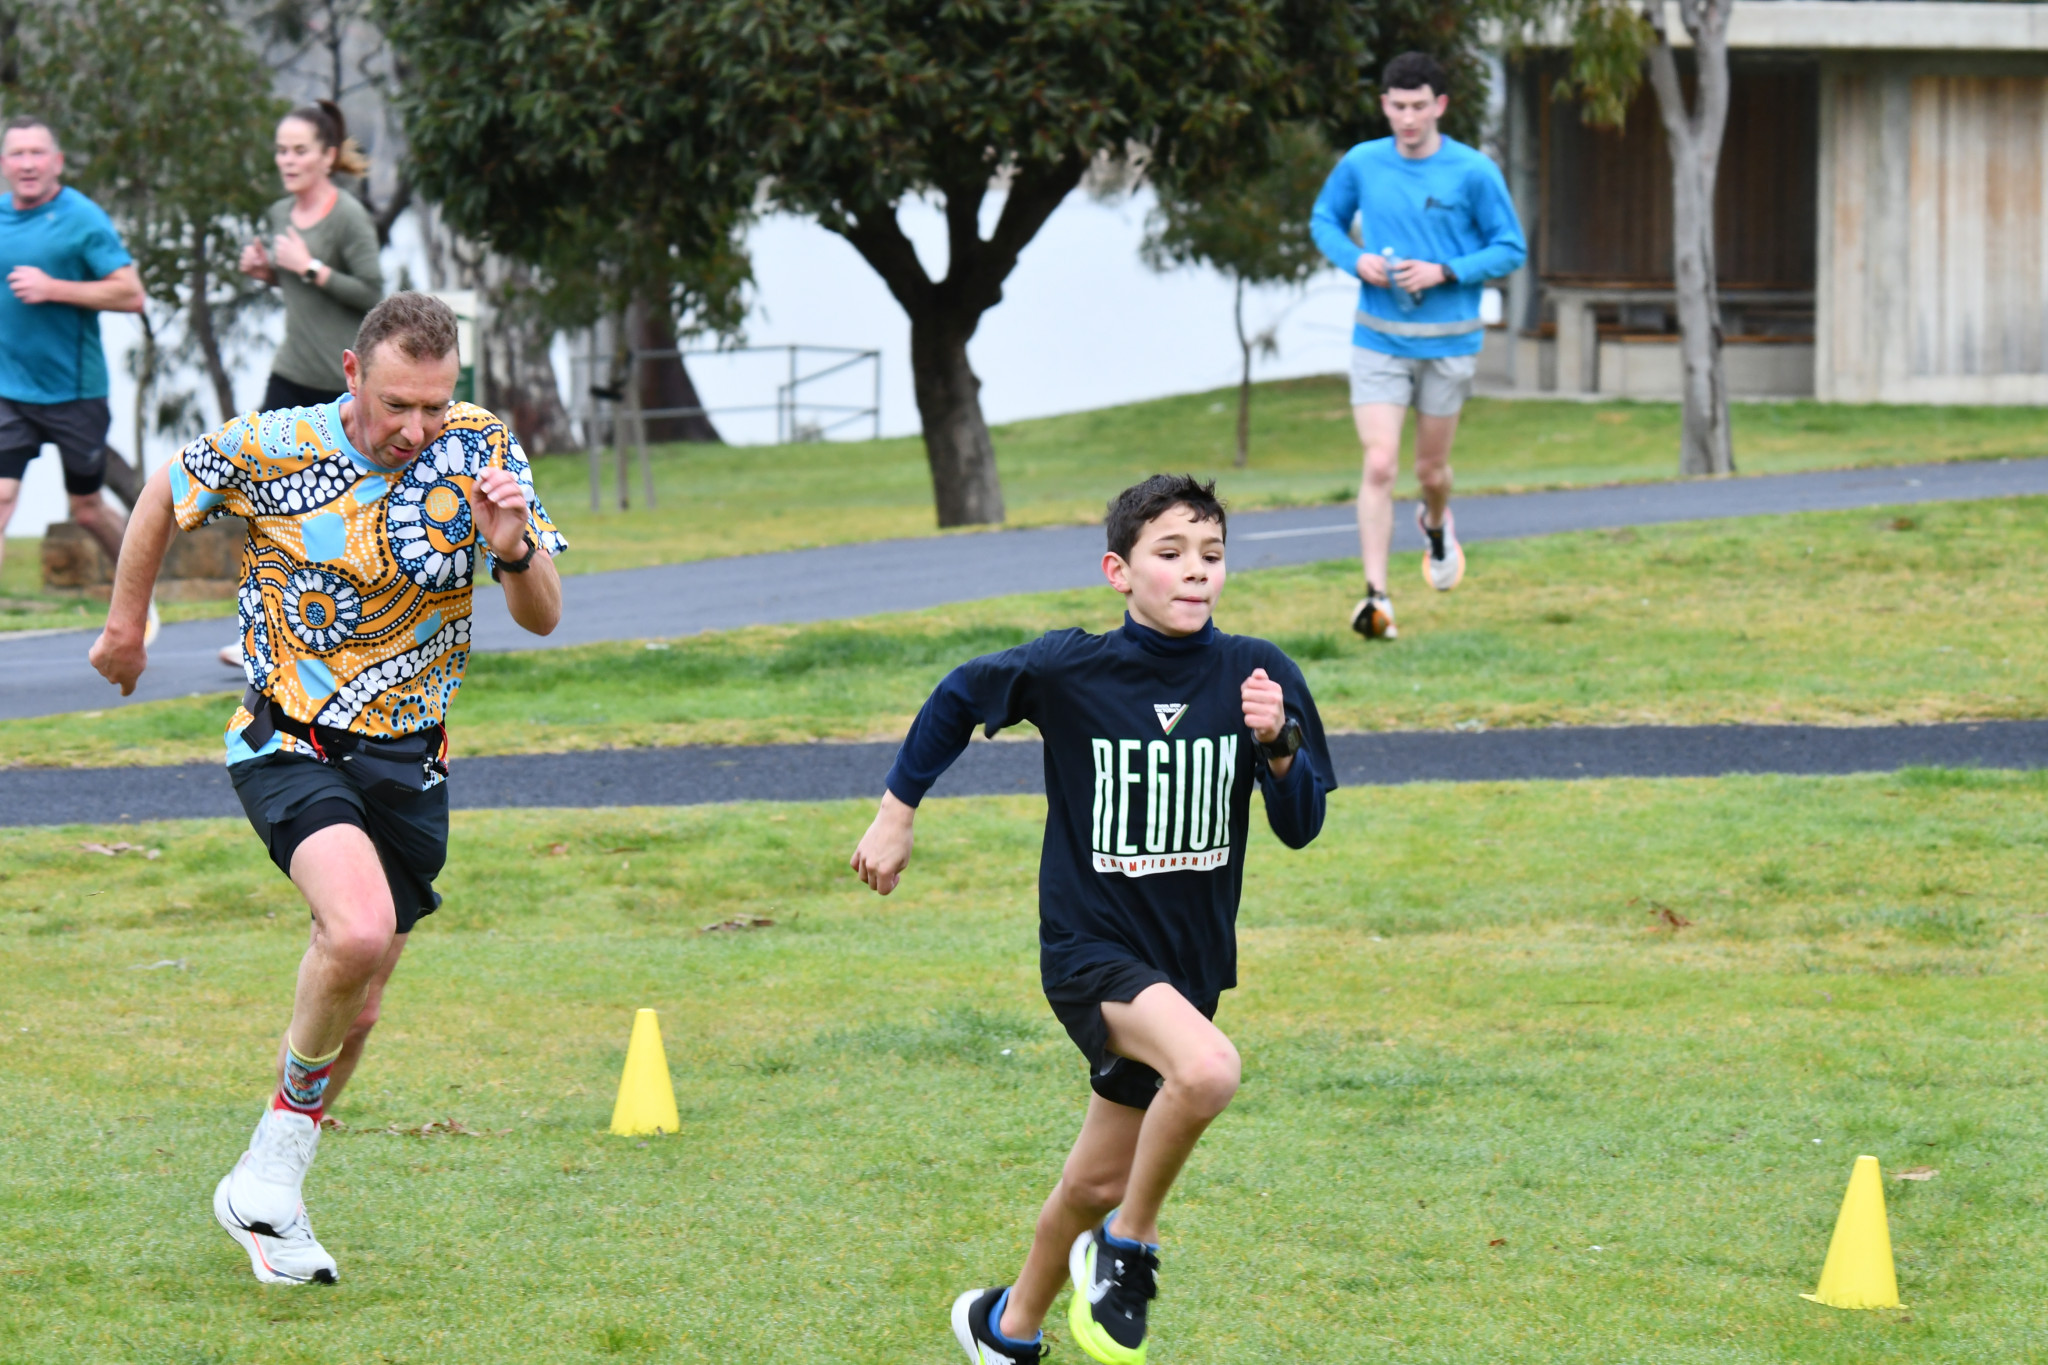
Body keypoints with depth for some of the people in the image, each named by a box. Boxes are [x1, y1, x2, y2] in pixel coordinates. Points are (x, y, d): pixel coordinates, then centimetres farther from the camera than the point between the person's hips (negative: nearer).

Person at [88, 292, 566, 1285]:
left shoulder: (481, 450, -6)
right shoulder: (269, 451, -12)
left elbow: (543, 618, -4)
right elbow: (163, 496, 8)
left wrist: (512, 546, -24)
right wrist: (125, 621, 16)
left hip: (408, 761, 4)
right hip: (292, 746, -4)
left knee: (353, 1011, 10)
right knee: (359, 929, -30)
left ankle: (264, 1195, 31)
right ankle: (285, 1144, -7)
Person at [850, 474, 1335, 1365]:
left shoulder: (1255, 674, -6)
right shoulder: (1068, 671, -13)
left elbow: (1301, 827, -5)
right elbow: (958, 698, 6)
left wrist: (1278, 743, -24)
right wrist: (896, 815, 11)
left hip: (1188, 959, 4)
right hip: (1090, 949, -4)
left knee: (1096, 1184, 17)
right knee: (1206, 1069, -34)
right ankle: (1128, 1251, -10)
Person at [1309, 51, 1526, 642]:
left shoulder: (1474, 172, -8)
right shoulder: (1361, 165, -1)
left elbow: (1510, 250, -2)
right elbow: (1324, 221, 14)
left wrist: (1445, 272, -17)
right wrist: (1354, 259, -7)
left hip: (1448, 343, 0)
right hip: (1378, 341, 0)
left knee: (1431, 467, 12)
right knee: (1380, 465, -12)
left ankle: (1436, 525, 49)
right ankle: (1376, 597, -10)